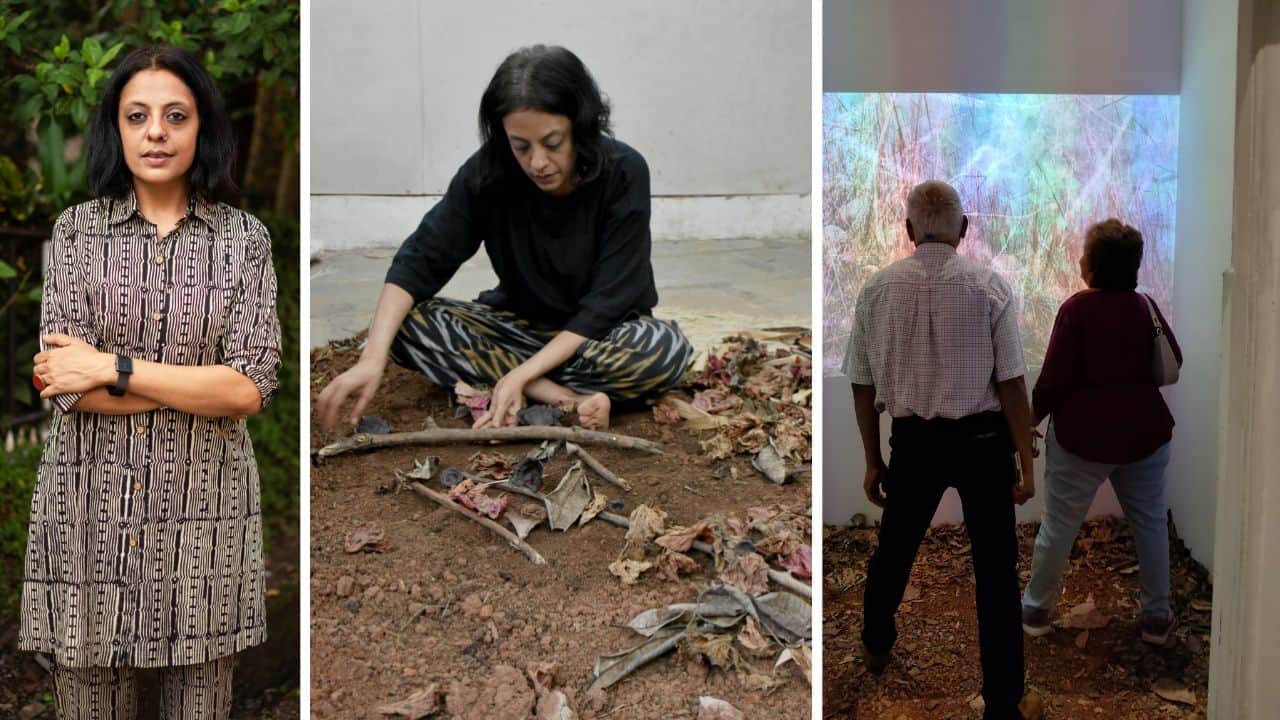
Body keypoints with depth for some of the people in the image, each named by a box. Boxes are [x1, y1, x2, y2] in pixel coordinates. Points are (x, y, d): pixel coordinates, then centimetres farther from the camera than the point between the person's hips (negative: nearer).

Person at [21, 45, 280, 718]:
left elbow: (252, 386, -8)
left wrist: (115, 367, -11)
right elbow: (65, 380, -8)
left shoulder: (244, 238, 1)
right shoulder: (77, 229, 2)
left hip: (204, 507, 0)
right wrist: (205, 387, -11)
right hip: (90, 503, 0)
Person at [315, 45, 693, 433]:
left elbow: (605, 304, -24)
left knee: (666, 348, -36)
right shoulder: (488, 172, -17)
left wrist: (522, 374, -33)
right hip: (519, 324, 3)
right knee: (407, 325, -23)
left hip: (602, 331, -3)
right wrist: (372, 358, -34)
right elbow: (421, 259, -19)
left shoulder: (624, 173, -24)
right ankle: (567, 398, -26)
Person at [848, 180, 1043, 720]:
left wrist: (873, 460, 11)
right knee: (995, 568, 7)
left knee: (894, 548, 22)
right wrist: (1026, 463, -3)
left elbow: (863, 385, 1)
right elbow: (1011, 383, -10)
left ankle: (876, 646, 47)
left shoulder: (876, 289, -3)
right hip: (982, 439, -2)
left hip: (914, 441, 2)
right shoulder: (989, 287, -9)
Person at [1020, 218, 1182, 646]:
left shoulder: (1077, 308, -15)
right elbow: (1173, 362, 11)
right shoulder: (1145, 307, 0)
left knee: (1059, 525, 8)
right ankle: (1156, 617, 19)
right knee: (1150, 521, 14)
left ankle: (1035, 609, 19)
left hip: (1083, 434, -4)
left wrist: (1033, 419, -1)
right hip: (1145, 432, 4)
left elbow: (1054, 378, -15)